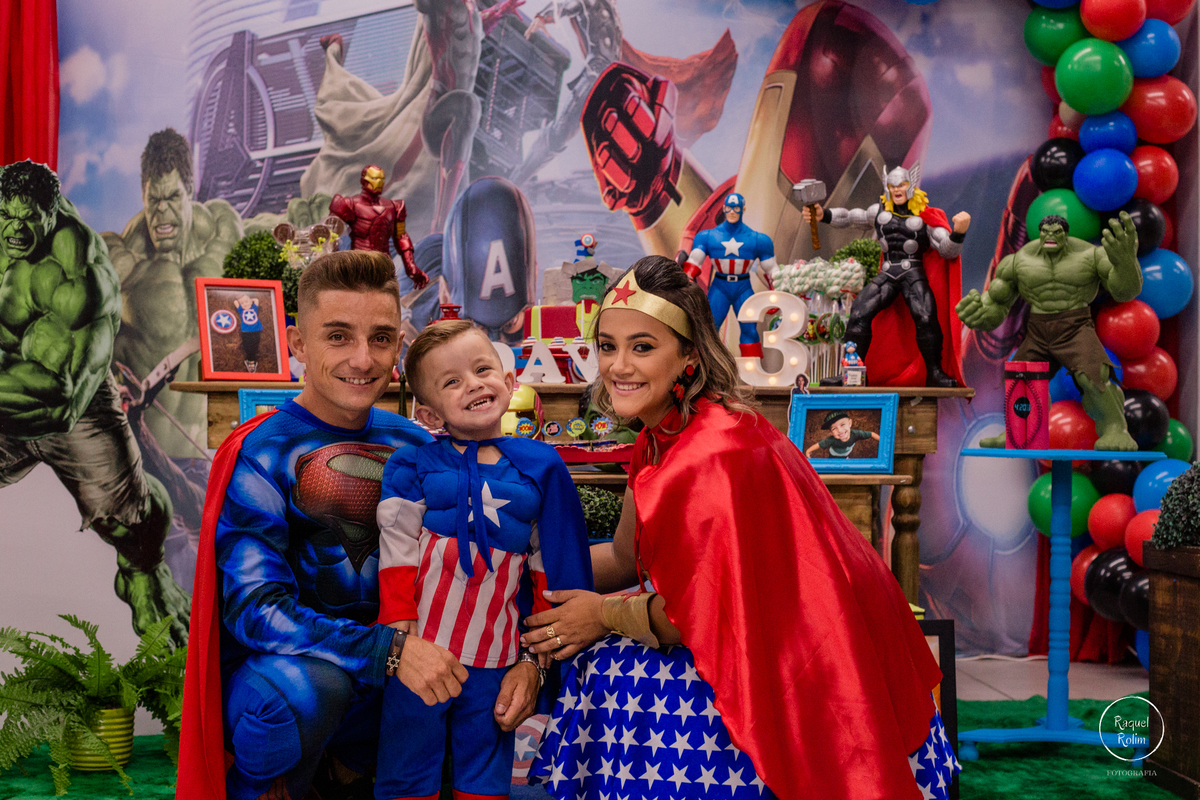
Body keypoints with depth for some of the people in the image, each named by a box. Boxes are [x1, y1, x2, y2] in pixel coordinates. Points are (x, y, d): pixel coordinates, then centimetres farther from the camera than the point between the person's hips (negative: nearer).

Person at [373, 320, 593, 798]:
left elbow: (553, 573, 6)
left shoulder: (541, 468, 4)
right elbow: (396, 561, -2)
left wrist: (532, 662, 4)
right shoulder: (412, 468, -2)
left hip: (495, 667, 2)